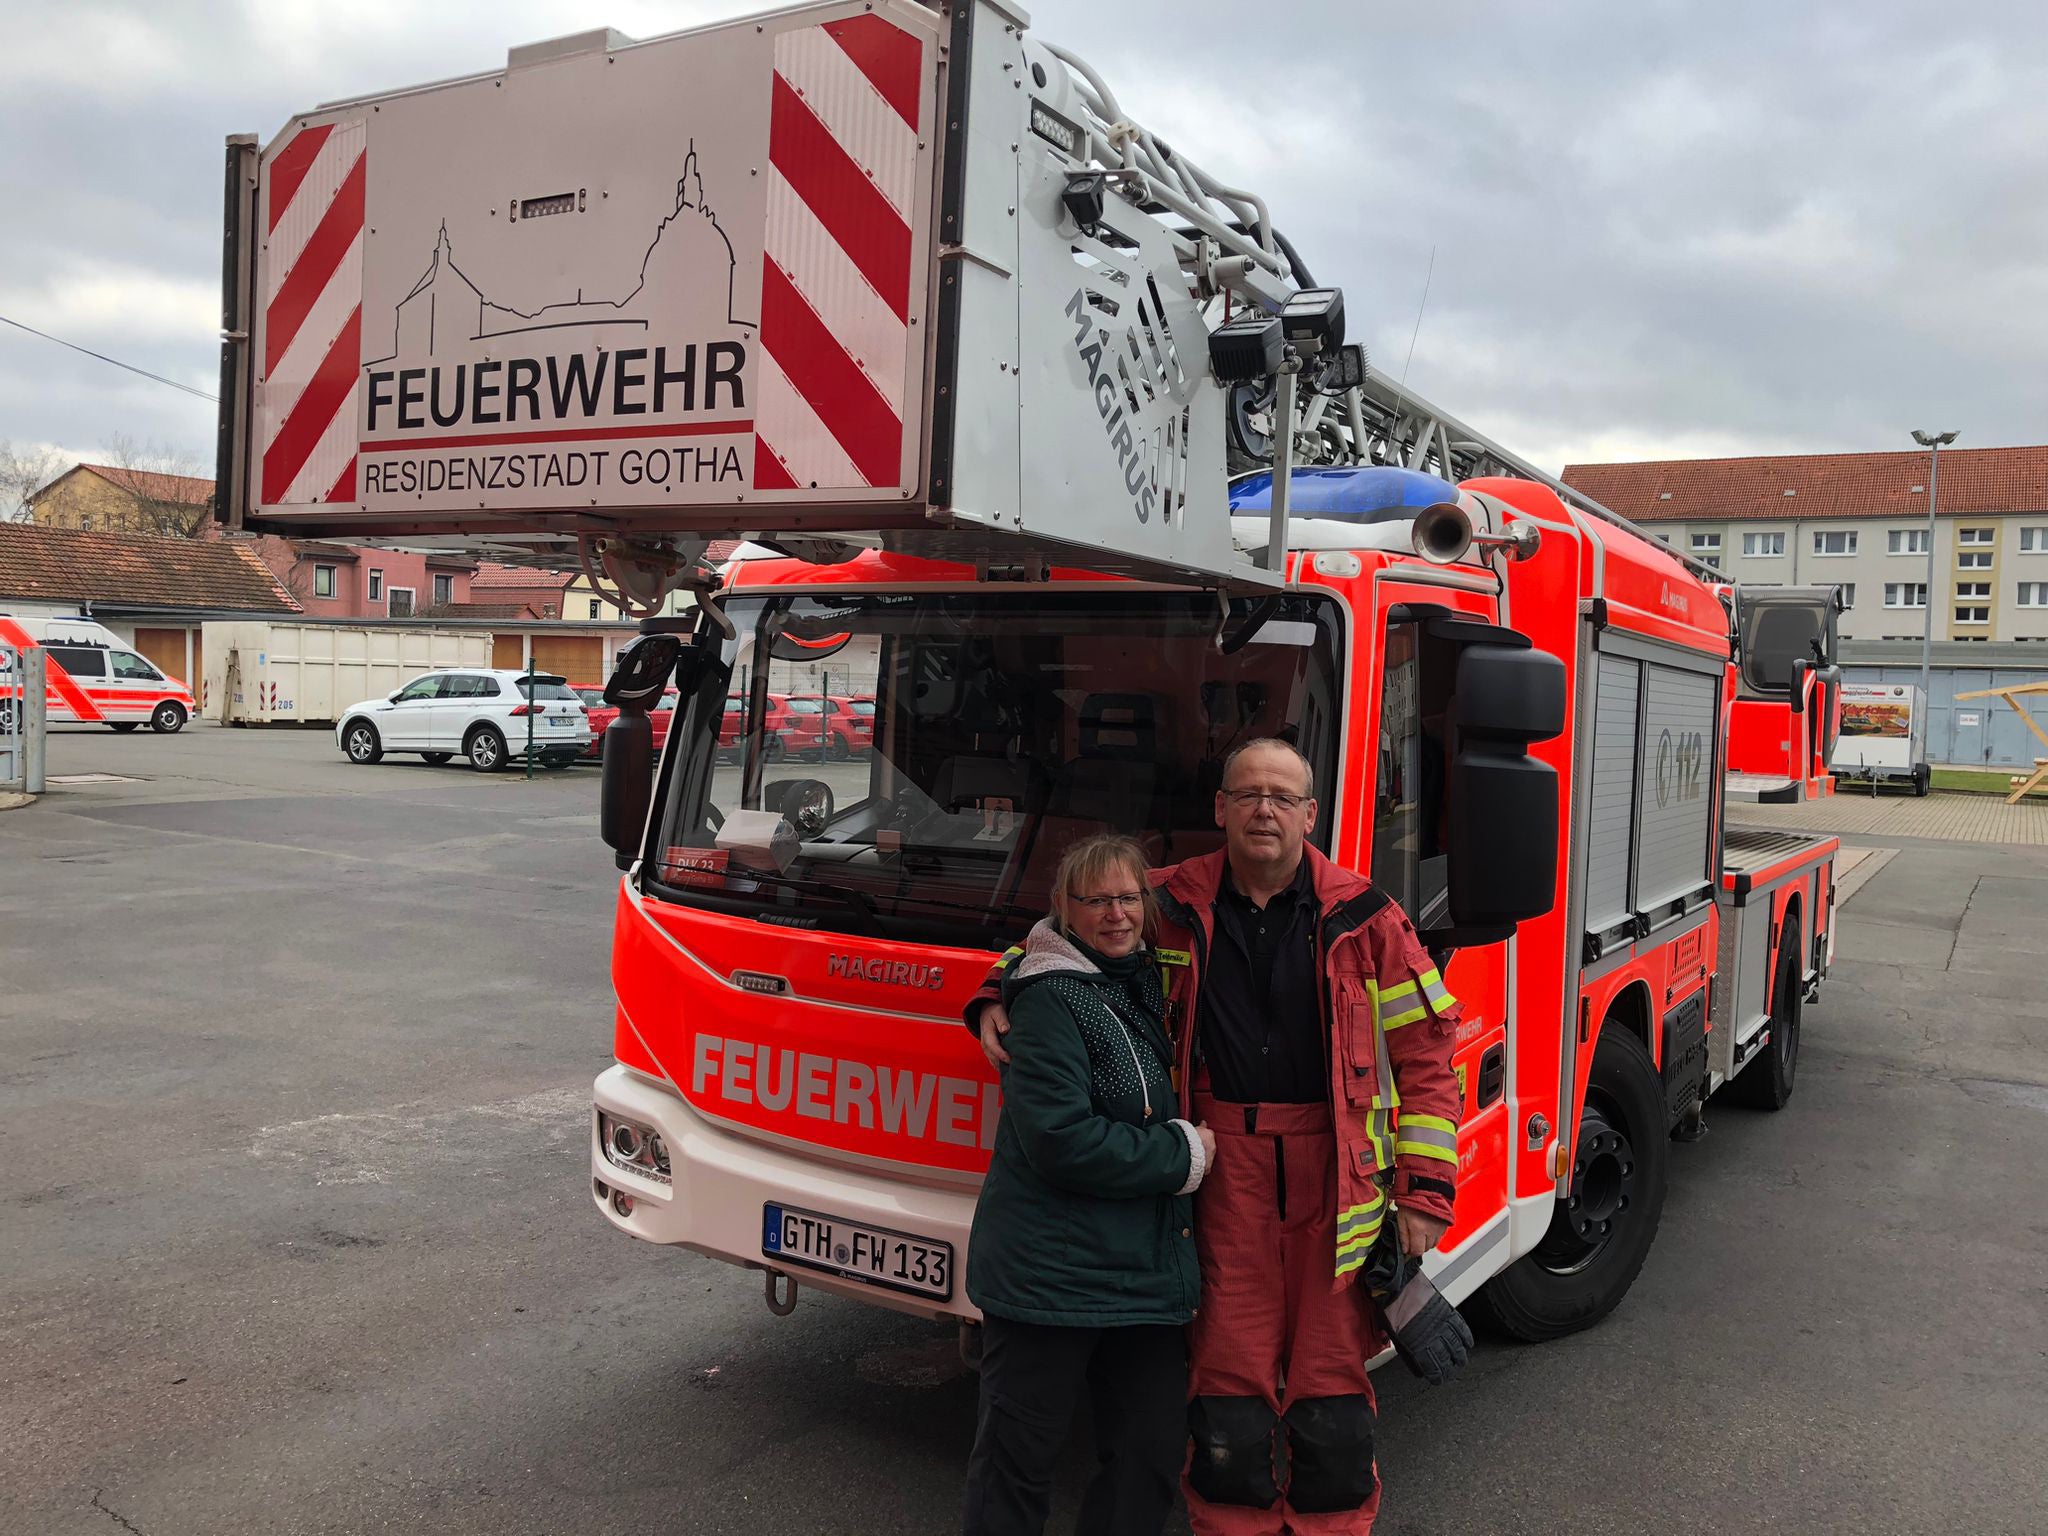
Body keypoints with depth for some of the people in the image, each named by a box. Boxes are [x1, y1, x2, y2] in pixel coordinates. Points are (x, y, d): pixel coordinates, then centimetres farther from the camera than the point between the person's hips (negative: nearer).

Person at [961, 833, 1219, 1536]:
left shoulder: (1147, 983, 11)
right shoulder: (1049, 999, -13)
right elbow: (1061, 1140, -22)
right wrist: (1184, 1156, -13)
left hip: (1146, 1272, 8)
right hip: (1049, 1272, -7)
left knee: (1154, 1451, 12)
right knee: (1018, 1456, 5)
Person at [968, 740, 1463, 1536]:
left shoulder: (1364, 918, -1)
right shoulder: (1170, 904, 2)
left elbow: (1426, 1052, 2)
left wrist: (1424, 1190, -3)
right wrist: (998, 997, -2)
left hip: (1336, 1172, 0)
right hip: (1222, 1167, 1)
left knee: (1332, 1388, 5)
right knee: (1226, 1378, 6)